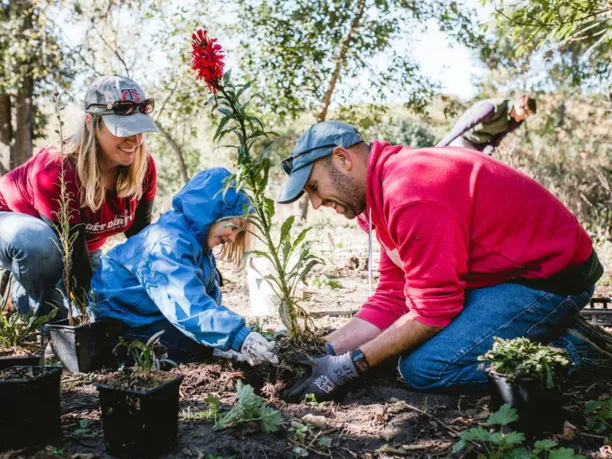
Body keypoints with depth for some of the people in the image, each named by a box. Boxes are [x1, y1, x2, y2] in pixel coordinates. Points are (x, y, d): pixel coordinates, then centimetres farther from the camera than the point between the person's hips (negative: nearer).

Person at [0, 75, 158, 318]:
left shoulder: (143, 167, -21)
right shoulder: (57, 171, -38)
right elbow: (74, 259, -34)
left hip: (78, 241, 6)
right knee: (40, 242, -40)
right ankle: (47, 317, -12)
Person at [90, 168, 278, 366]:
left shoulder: (195, 240, 2)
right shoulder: (168, 243, -30)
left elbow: (209, 297, 2)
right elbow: (190, 305, -42)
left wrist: (222, 342, -11)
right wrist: (239, 337, -49)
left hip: (155, 312, 9)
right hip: (122, 317, -9)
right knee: (193, 344, -26)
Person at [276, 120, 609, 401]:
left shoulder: (411, 193, -26)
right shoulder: (386, 188, 6)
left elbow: (433, 310, -23)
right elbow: (391, 299, 5)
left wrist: (352, 364, -16)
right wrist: (323, 351, -3)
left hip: (553, 275, -10)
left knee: (422, 367, -18)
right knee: (406, 344, 10)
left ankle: (569, 349, -5)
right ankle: (548, 329, 11)